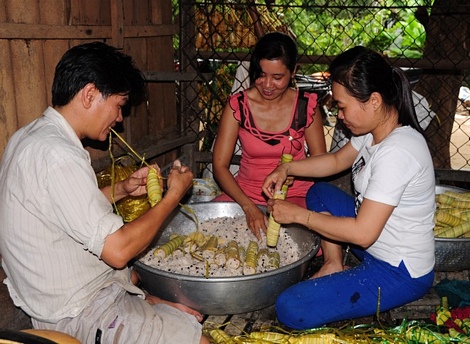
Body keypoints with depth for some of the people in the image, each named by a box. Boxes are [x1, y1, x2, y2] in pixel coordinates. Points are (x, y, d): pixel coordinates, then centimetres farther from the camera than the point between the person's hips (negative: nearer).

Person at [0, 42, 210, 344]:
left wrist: (121, 190, 3)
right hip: (77, 315, -10)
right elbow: (118, 250, -27)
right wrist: (174, 195, -15)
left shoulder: (30, 135, 3)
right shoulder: (58, 156, -29)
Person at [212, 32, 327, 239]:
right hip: (246, 192, 1)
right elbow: (220, 165, -8)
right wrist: (248, 207, -22)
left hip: (294, 195, 0)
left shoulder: (306, 105, -4)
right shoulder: (238, 105, -6)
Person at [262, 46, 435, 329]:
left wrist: (298, 215, -21)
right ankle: (334, 264, 11)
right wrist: (286, 169, 1)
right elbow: (338, 160, 15)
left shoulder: (397, 152, -30)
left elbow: (363, 233, -30)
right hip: (378, 243, 9)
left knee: (290, 309, -17)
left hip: (401, 273, -9)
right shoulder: (374, 131, -3)